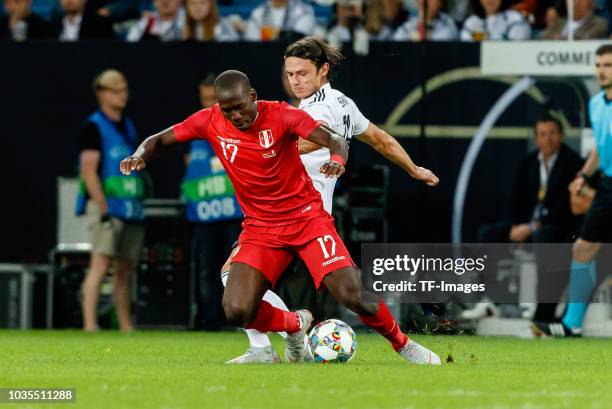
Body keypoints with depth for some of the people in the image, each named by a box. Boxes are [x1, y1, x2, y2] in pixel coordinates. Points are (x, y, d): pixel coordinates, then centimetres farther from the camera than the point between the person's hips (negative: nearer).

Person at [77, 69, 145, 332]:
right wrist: (104, 208, -20)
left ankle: (126, 327, 15)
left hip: (131, 208, 8)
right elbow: (89, 170, -13)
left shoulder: (128, 126, 19)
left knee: (125, 269, 10)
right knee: (101, 263, -17)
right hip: (107, 205, -8)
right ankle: (90, 325, -22)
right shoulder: (94, 127, -5)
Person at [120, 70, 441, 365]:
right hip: (260, 229, 3)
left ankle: (402, 344, 14)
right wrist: (140, 155, -19)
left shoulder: (280, 115, -13)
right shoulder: (210, 122, -6)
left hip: (307, 217, -3)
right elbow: (160, 140, 3)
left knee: (354, 297, -15)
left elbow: (335, 140, -20)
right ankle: (294, 325, 15)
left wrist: (337, 159, -44)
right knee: (236, 312, -18)